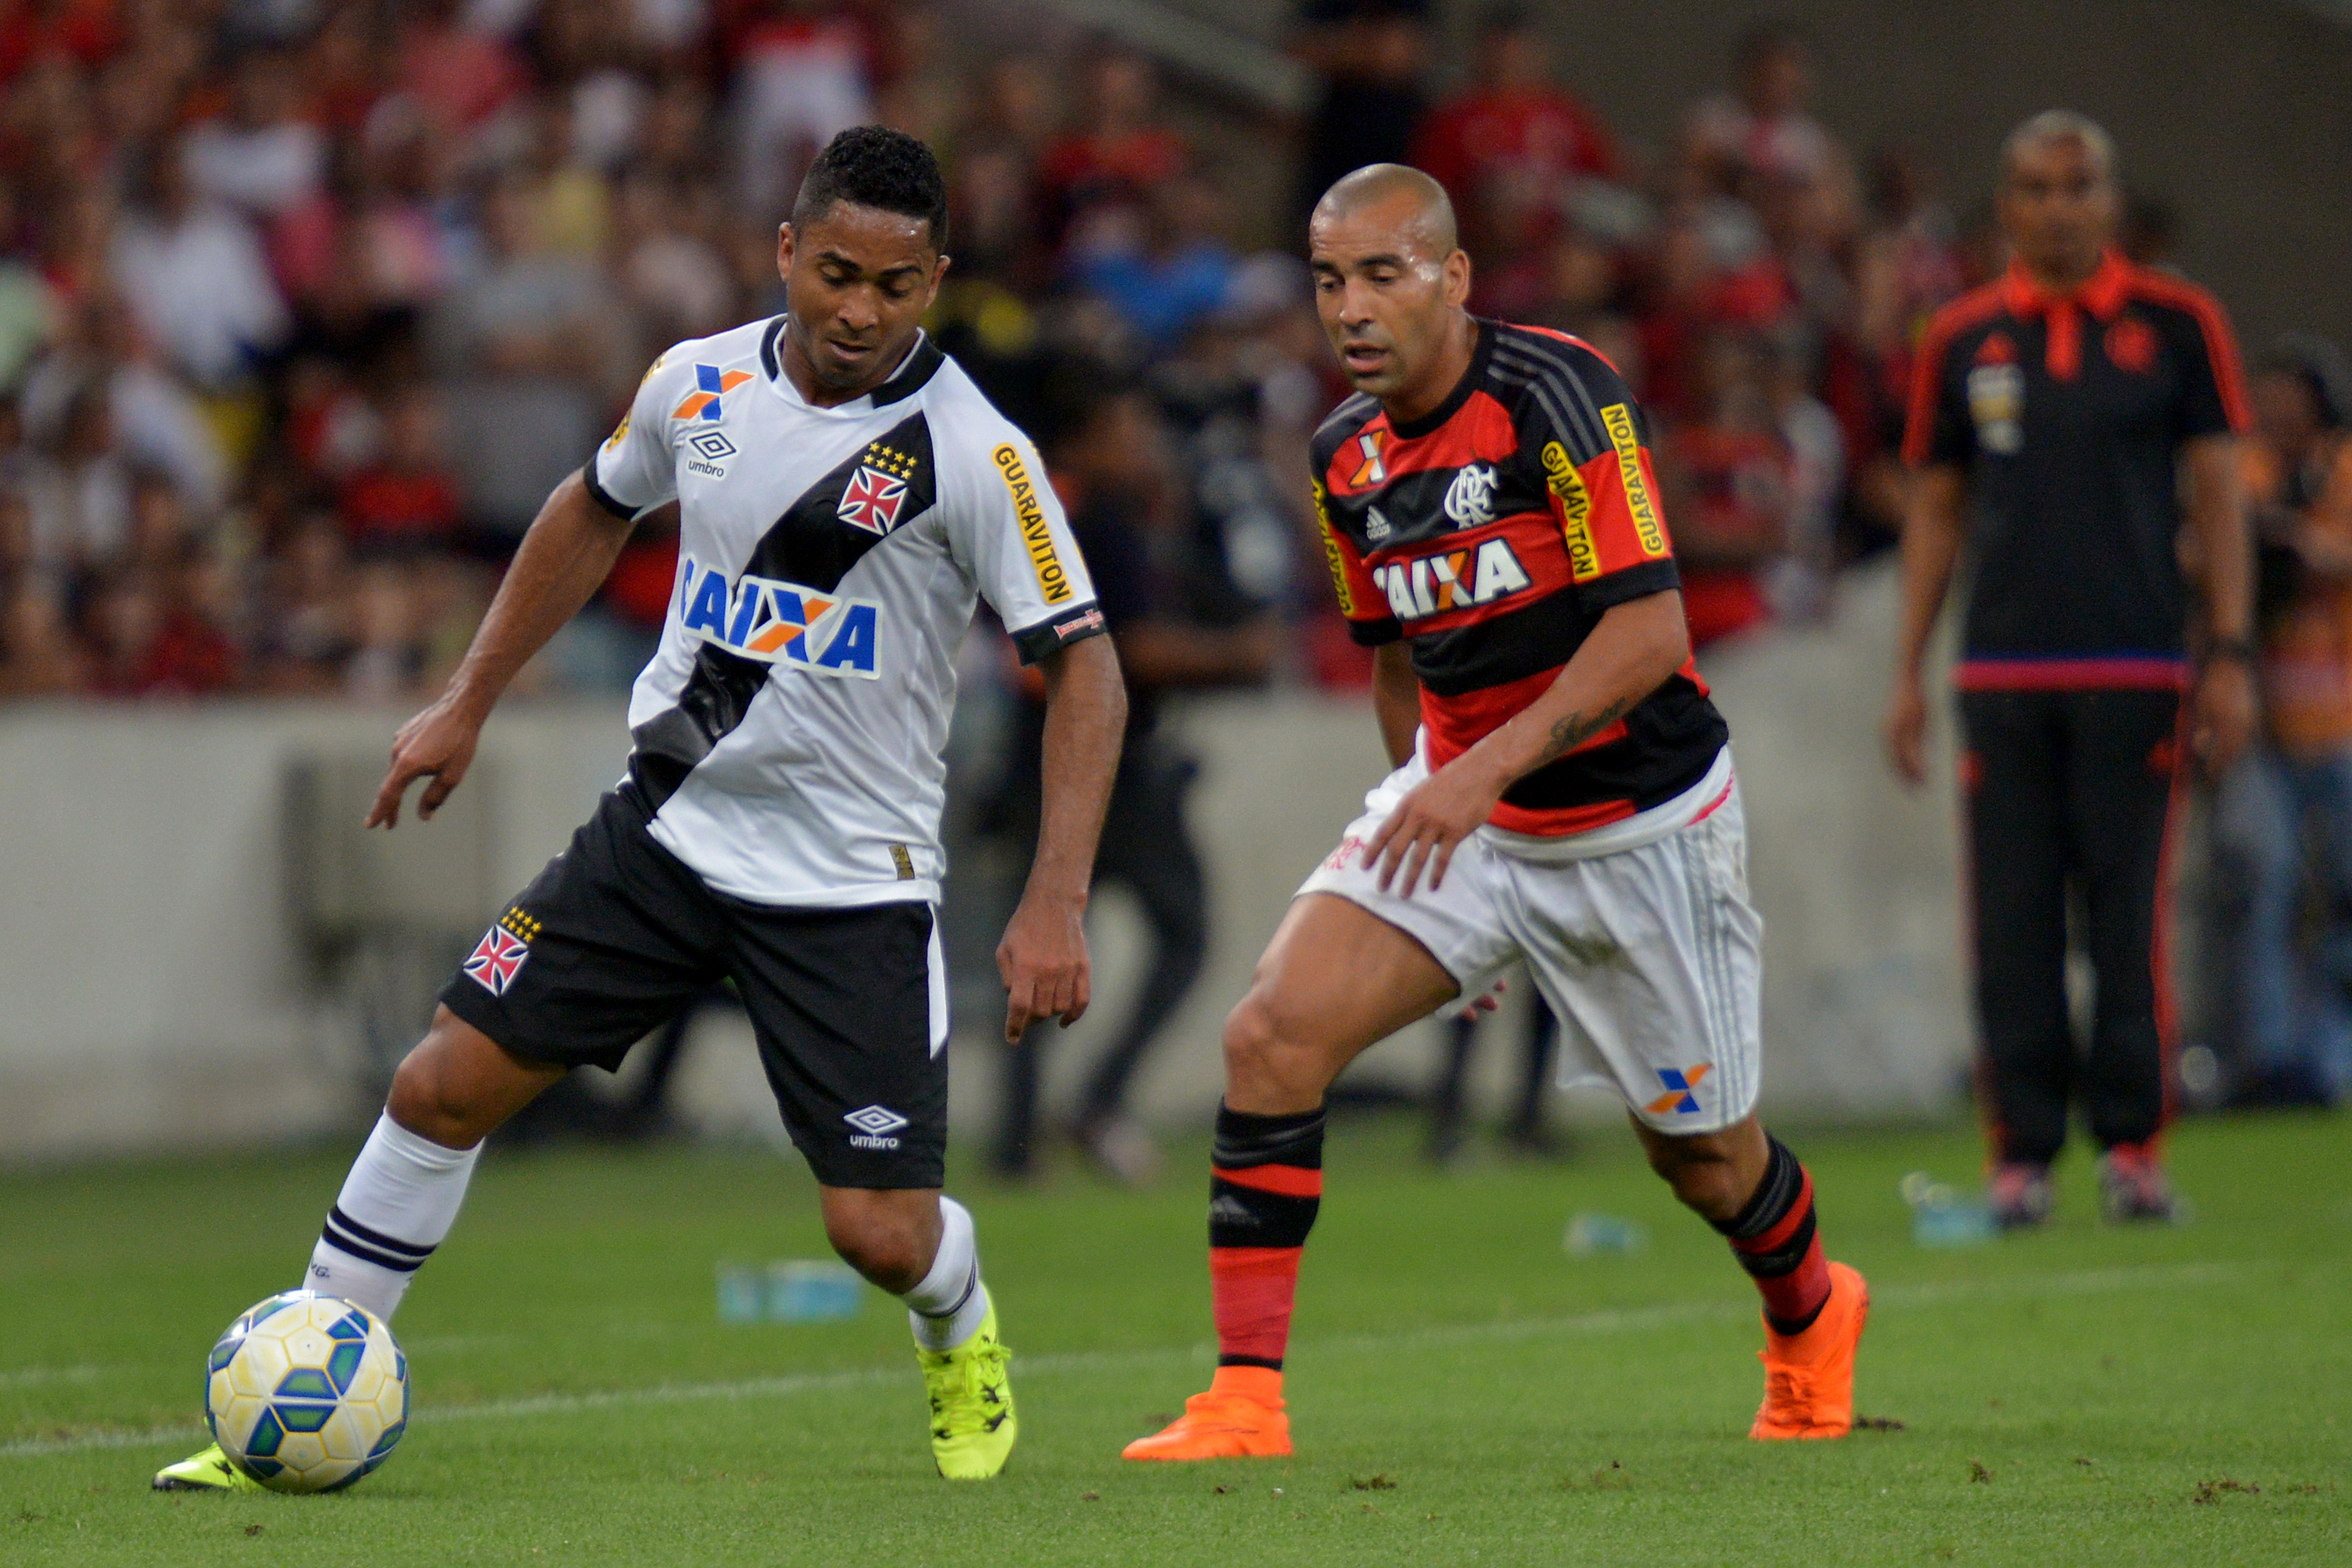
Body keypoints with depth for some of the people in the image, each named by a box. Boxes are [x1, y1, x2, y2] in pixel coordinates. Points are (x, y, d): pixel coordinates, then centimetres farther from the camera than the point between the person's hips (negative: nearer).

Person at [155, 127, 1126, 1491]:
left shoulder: (975, 454, -16)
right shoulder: (700, 383, -2)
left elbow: (1085, 666, -15)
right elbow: (596, 511, 19)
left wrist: (1056, 904, -23)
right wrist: (468, 704, 19)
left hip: (852, 885, -4)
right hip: (669, 828, 4)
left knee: (880, 1232, -8)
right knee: (446, 1084, -4)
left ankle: (963, 1340, 30)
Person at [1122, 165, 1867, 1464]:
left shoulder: (1559, 394, -20)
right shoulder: (1343, 459, 1)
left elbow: (1650, 630, -24)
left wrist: (1491, 768, -31)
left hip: (1638, 821, -5)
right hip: (1462, 810, 5)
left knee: (1702, 1158, 9)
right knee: (1273, 1035, -17)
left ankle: (1809, 1324, 44)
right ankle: (1244, 1400, -14)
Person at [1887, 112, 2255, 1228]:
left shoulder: (2177, 326, 4)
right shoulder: (1963, 339, 10)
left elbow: (2218, 494, 4)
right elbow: (1936, 508, 14)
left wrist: (2230, 655, -3)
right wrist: (1908, 673, 9)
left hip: (2133, 667, -2)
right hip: (2001, 672, 2)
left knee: (2129, 913, -4)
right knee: (2013, 919, -1)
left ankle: (2131, 1144, 4)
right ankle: (2022, 1152, 4)